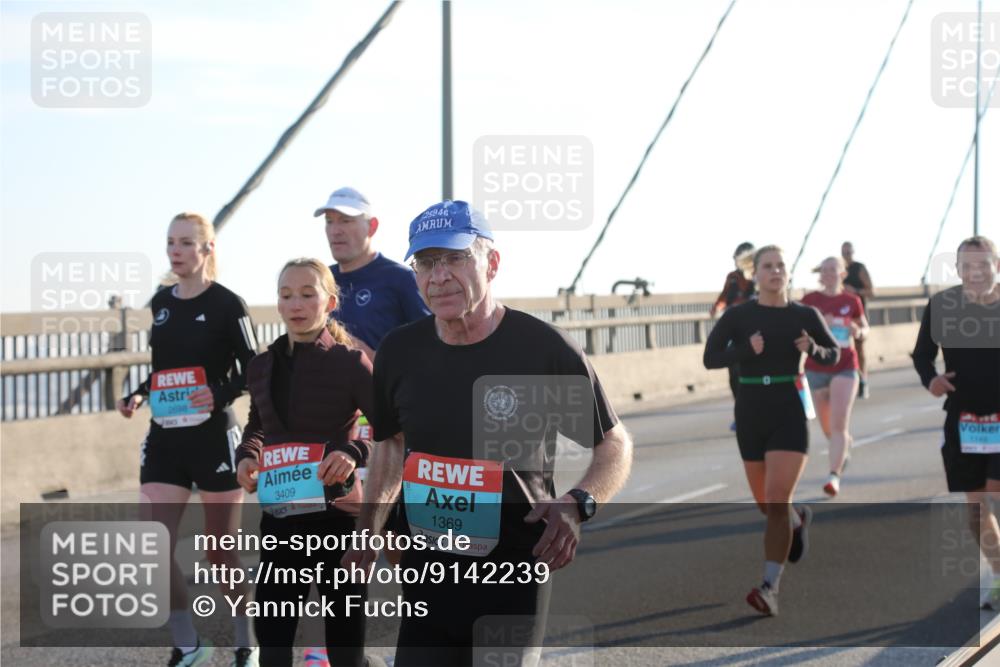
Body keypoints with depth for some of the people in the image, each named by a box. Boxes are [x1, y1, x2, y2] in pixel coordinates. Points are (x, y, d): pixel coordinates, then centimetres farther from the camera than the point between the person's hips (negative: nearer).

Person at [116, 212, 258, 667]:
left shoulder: (226, 304, -8)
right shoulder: (161, 302, 10)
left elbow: (251, 370, -5)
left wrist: (220, 394, -23)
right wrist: (138, 397, 4)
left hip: (213, 436, -5)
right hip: (165, 437, 5)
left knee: (222, 550, 4)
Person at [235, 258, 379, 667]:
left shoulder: (350, 363, -9)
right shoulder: (263, 365, 6)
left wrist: (354, 453, -28)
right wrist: (247, 456, 3)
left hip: (336, 515, -4)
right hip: (279, 516, 5)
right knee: (271, 633, 5)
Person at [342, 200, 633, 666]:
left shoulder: (546, 349, -11)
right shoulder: (399, 352, 3)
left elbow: (614, 445, -1)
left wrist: (578, 505, -20)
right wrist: (368, 528, 12)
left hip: (516, 574, -4)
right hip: (428, 574, 4)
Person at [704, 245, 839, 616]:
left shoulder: (805, 316, 1)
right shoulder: (737, 316, -1)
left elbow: (833, 356, 13)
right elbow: (710, 359, -6)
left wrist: (813, 349, -9)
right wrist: (746, 350, -22)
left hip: (790, 413, -2)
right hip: (751, 413, 2)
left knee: (777, 502, -15)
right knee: (766, 504, 15)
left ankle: (770, 588, -14)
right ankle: (798, 519, 51)